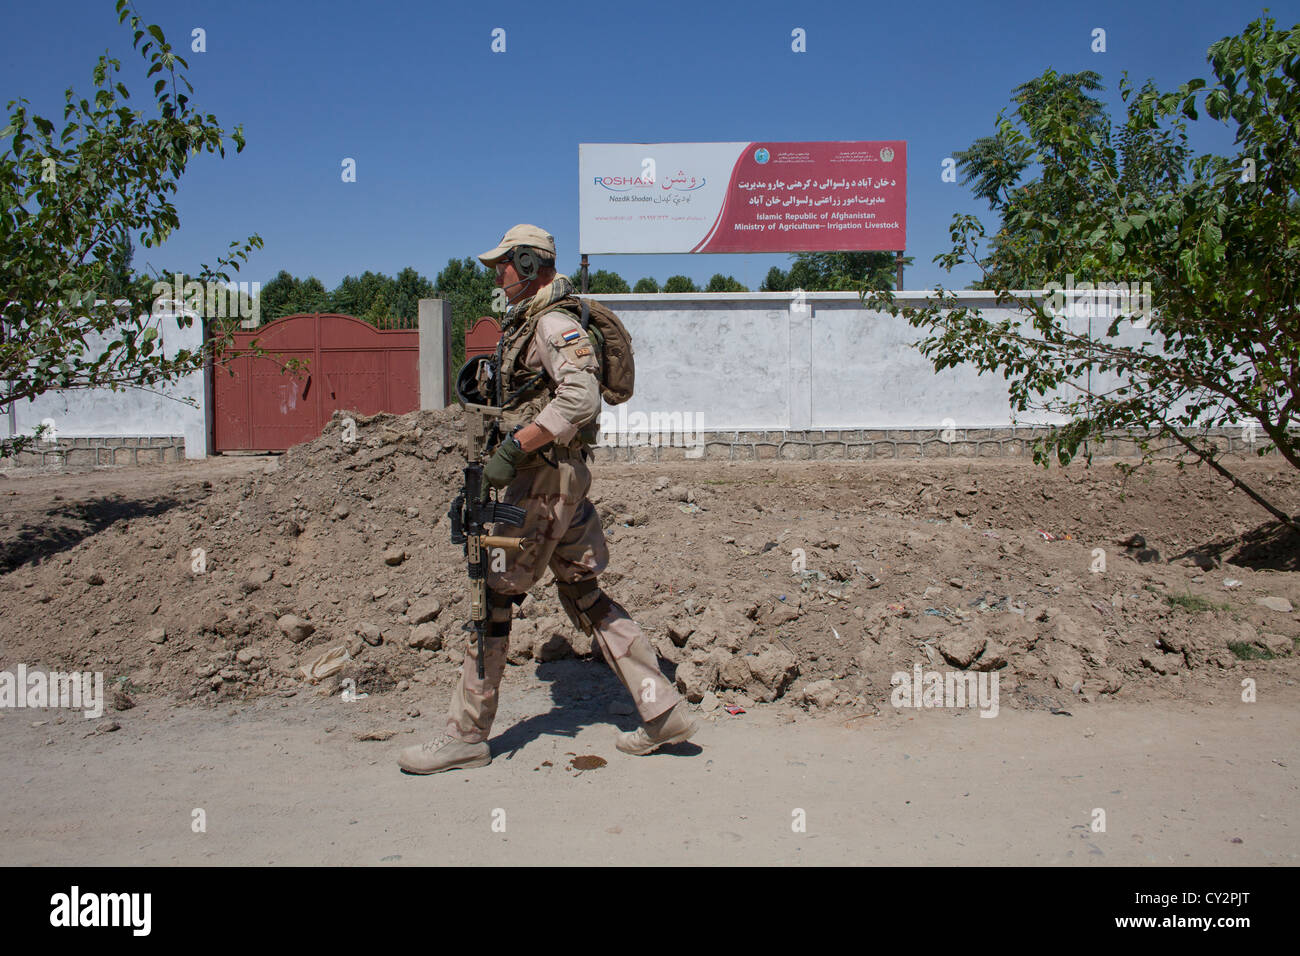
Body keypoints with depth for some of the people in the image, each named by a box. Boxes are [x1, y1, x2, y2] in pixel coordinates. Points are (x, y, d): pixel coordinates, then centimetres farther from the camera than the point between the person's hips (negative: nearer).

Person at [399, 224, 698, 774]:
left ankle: (466, 735, 8)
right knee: (582, 594, 11)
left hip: (546, 476, -10)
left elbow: (580, 398, -29)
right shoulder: (527, 323, 18)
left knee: (494, 595, -3)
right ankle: (664, 712, 15)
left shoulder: (554, 322, -14)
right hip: (550, 476, 10)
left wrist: (512, 448, -30)